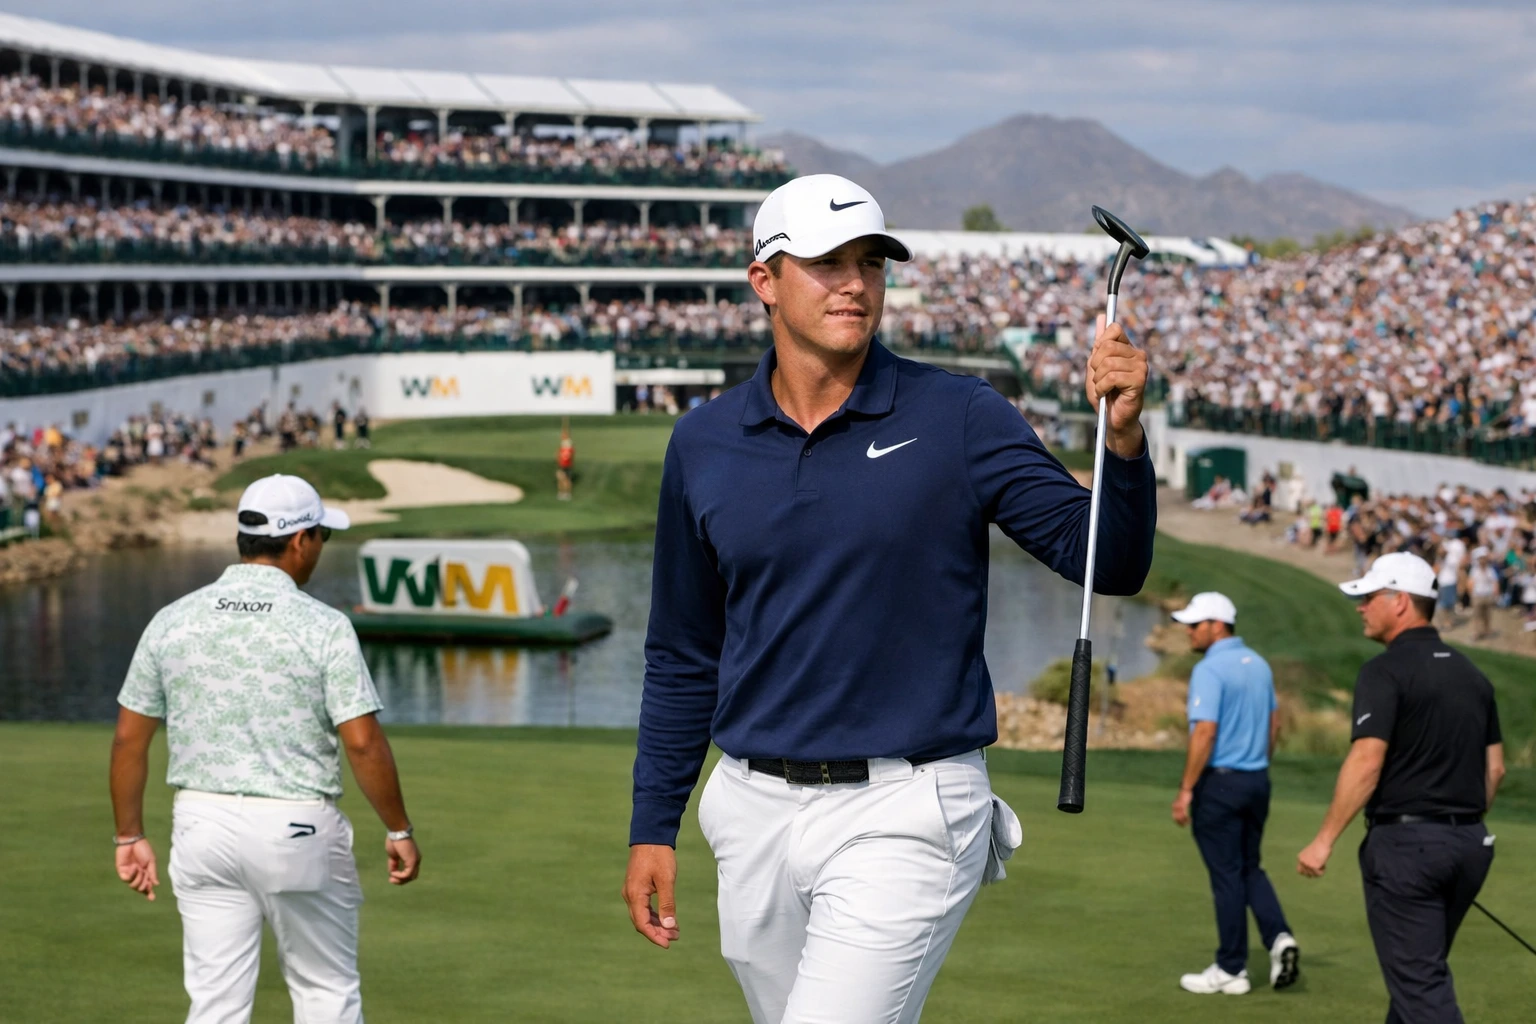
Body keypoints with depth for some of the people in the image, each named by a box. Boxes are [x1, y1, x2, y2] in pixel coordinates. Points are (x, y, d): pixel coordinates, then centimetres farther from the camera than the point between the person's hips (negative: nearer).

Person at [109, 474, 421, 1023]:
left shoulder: (172, 620, 2)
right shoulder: (323, 626, -10)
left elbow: (129, 737, 4)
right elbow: (363, 743, -13)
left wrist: (130, 836, 13)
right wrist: (399, 830, -1)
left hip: (201, 825, 4)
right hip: (297, 831, -3)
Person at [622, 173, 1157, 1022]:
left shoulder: (960, 420, -3)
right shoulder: (704, 444, 6)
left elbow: (1107, 563, -9)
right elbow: (683, 655, 14)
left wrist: (1122, 437, -27)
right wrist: (652, 825, 11)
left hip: (908, 816, -4)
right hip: (757, 814, 4)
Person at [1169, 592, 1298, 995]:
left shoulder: (1209, 670, -17)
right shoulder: (1258, 664, 10)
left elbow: (1205, 733, -22)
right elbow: (1273, 723, 16)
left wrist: (1185, 791, -17)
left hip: (1219, 782, -8)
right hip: (1257, 780, 8)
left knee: (1227, 876, 0)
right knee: (1250, 869, 18)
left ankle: (1231, 969, 7)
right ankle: (1279, 938, -2)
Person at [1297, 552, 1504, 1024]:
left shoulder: (1386, 671, -12)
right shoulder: (1471, 673, 12)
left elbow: (1367, 762, -20)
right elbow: (1494, 766, 15)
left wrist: (1324, 839, -16)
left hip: (1404, 842, -8)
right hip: (1467, 843, 8)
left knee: (1421, 982, -6)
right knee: (1421, 970, 20)